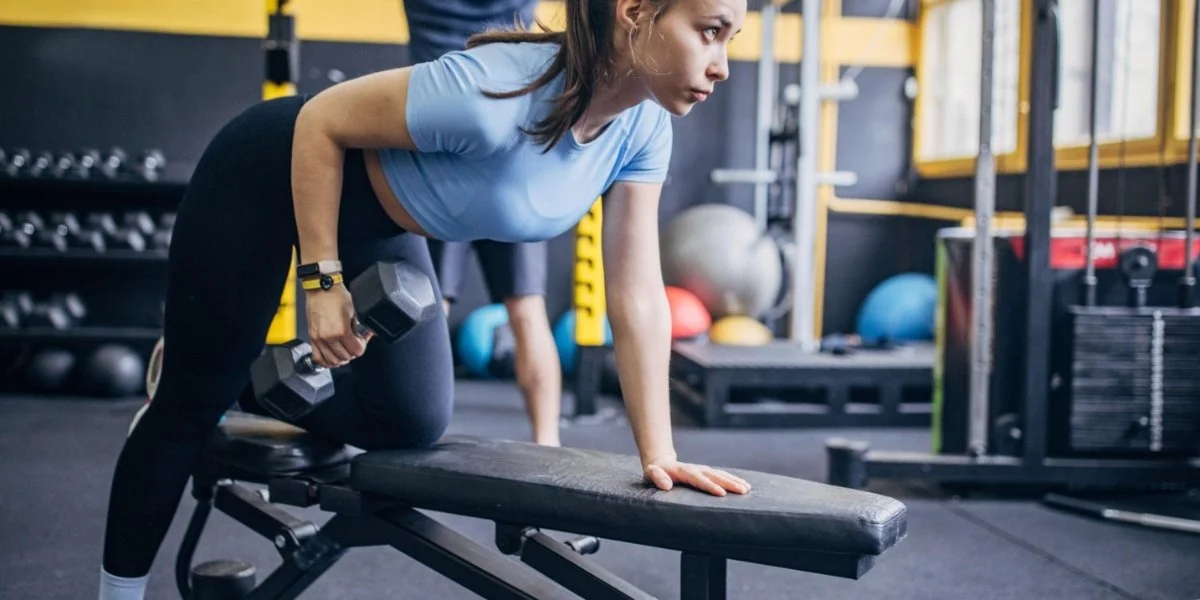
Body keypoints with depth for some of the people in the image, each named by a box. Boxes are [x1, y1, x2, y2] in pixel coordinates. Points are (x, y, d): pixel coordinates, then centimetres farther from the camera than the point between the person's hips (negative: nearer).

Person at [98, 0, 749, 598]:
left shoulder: (643, 127, -17)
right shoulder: (499, 94, -39)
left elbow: (638, 295, -13)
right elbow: (321, 121, -26)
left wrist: (659, 453, -15)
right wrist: (323, 282, -22)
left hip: (375, 220, 6)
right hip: (272, 177, -6)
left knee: (413, 421, 3)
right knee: (191, 405, 7)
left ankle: (262, 384, 30)